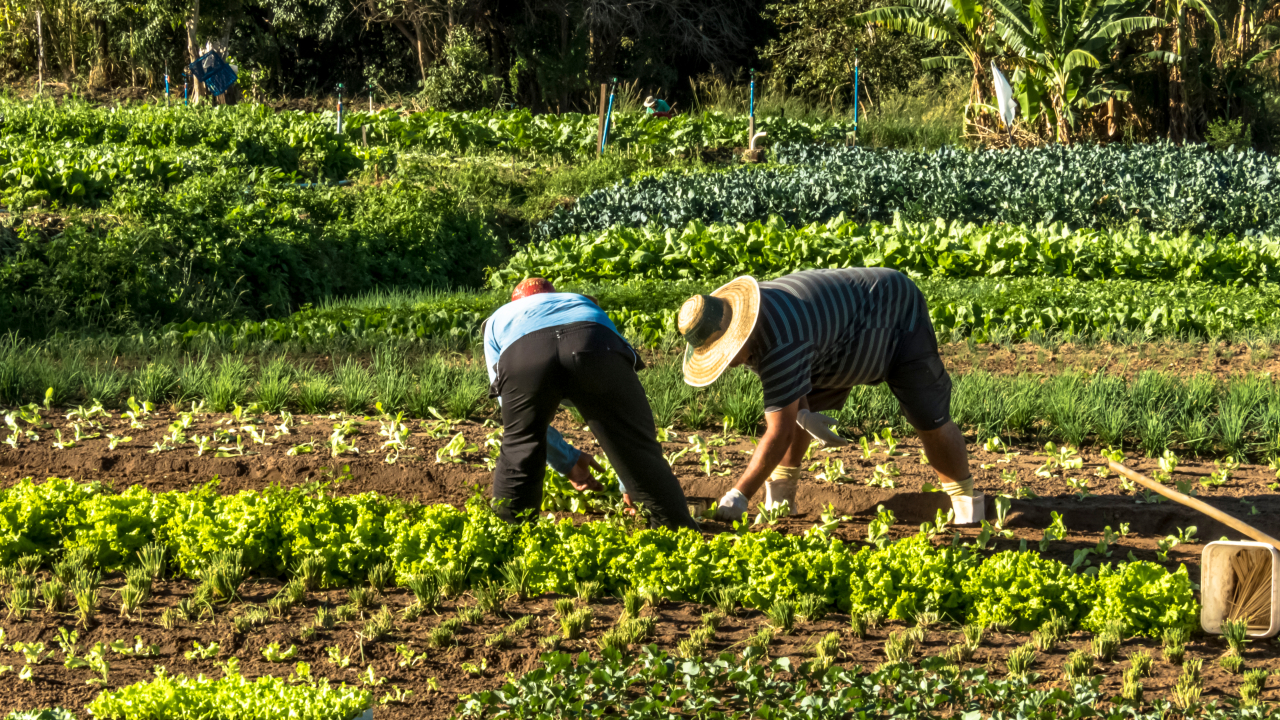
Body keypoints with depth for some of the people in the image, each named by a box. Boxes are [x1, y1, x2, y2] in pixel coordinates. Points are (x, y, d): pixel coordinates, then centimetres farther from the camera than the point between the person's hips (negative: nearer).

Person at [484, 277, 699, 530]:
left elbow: (513, 411, 41)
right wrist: (628, 483, 54)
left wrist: (567, 460, 50)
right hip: (595, 348, 1)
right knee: (638, 447, 10)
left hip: (521, 356, 0)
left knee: (518, 451, 22)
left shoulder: (498, 320, 46)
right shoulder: (584, 304, 49)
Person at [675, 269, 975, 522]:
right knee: (792, 406, -1)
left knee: (931, 422, -11)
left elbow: (779, 433, -40)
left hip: (897, 316, -9)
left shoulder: (780, 346, -43)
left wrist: (737, 496, -35)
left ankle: (966, 500, 9)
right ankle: (781, 498, 7)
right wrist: (803, 415, -4)